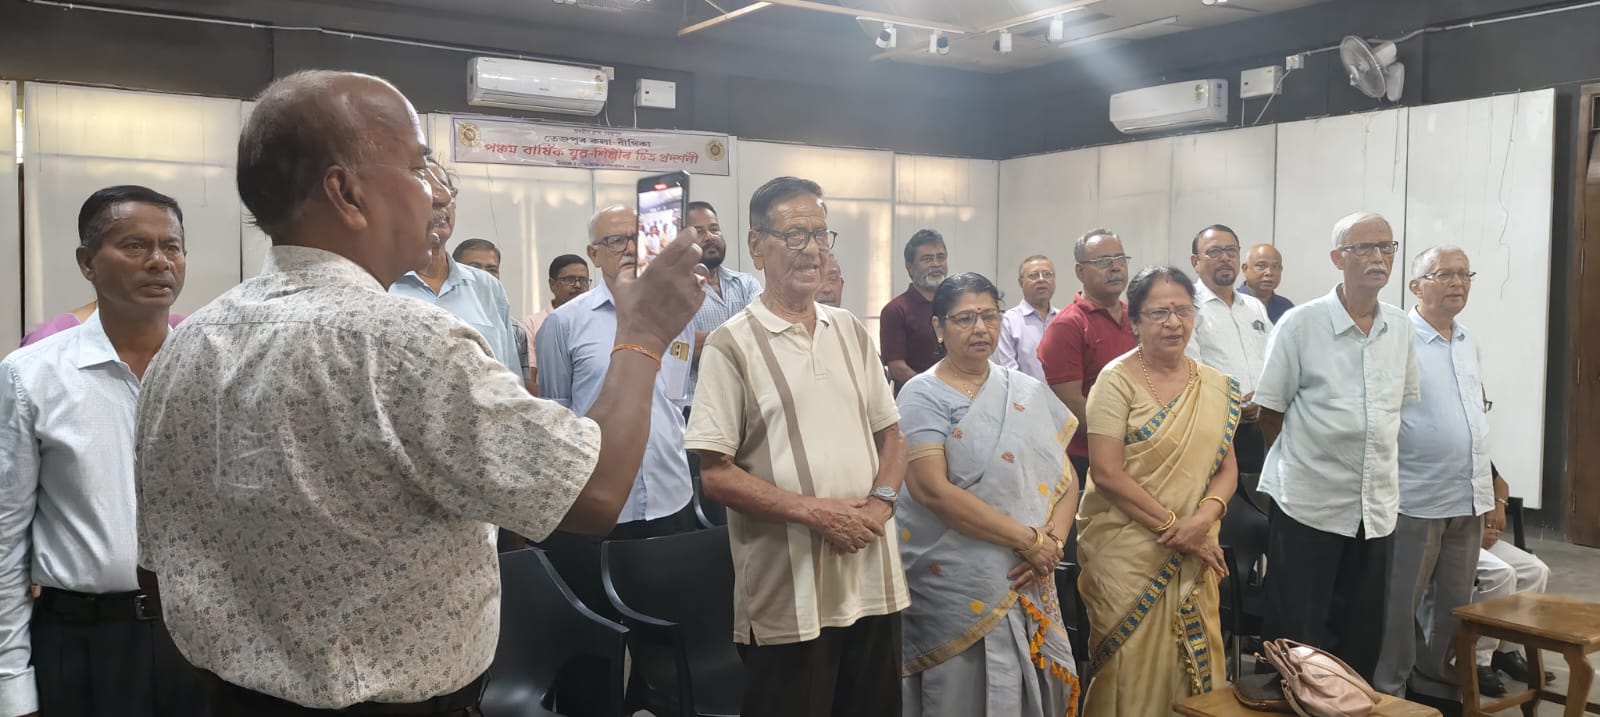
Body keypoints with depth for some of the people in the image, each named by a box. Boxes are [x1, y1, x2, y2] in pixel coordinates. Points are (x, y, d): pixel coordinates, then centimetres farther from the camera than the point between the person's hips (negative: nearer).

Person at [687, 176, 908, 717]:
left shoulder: (850, 331, 10)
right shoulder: (732, 344, -7)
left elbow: (891, 434, 14)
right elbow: (715, 475, -10)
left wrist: (879, 503, -5)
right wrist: (813, 511, -16)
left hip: (873, 581, 5)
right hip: (788, 598, -5)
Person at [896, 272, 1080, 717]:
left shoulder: (1028, 392, 10)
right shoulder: (923, 396, -7)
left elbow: (1065, 477, 10)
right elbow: (931, 488, -18)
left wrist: (1053, 542, -10)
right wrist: (1029, 539, -16)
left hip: (1028, 585, 5)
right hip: (957, 588, -5)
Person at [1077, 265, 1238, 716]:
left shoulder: (1215, 387, 8)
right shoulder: (1118, 380, -9)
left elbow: (1226, 468, 8)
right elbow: (1107, 474, -14)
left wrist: (1205, 515, -12)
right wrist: (1173, 527, -14)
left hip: (1193, 556, 5)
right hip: (1128, 554, -5)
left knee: (1194, 670, 11)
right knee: (1133, 676, 3)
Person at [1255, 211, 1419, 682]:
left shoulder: (1400, 328, 6)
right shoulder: (1300, 324, -8)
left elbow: (1404, 404, 17)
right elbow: (1270, 411, -4)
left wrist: (1379, 464, 13)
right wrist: (1298, 466, 3)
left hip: (1378, 506, 5)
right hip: (1308, 503, -5)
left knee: (1364, 635, 13)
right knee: (1297, 635, 3)